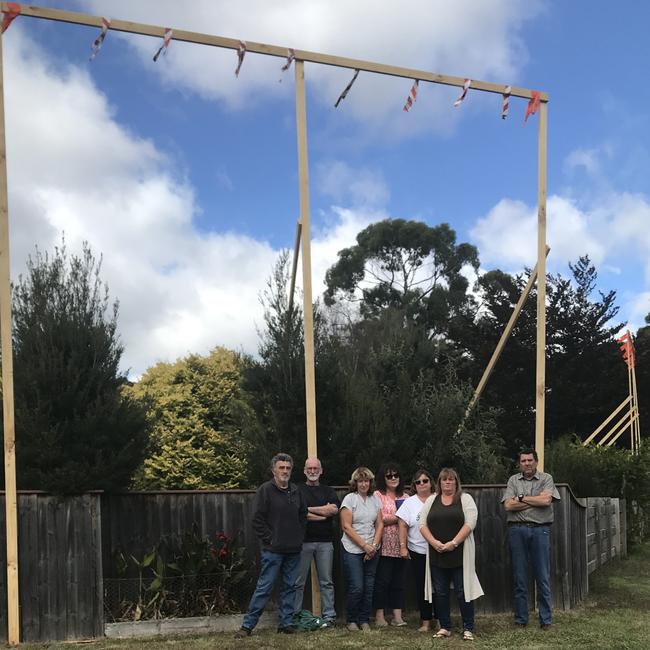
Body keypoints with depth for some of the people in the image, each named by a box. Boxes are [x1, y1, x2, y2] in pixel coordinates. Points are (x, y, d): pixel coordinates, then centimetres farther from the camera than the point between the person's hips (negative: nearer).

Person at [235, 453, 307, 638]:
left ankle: (286, 623, 18)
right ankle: (247, 625, 1)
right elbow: (258, 520, -10)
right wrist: (270, 539, -11)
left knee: (289, 587, 9)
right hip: (273, 550, -6)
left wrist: (299, 537, 12)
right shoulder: (265, 490, -7)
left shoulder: (295, 491, 11)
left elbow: (303, 515, 23)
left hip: (293, 550, 6)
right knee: (264, 588, -5)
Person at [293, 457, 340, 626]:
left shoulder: (328, 491, 15)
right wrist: (324, 512, -8)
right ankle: (295, 616, 5)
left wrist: (309, 509, -9)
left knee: (326, 581, 5)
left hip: (324, 542, 2)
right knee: (298, 582, 0)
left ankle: (329, 616, 8)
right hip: (303, 541, -2)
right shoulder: (298, 490, 7)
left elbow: (335, 509, -4)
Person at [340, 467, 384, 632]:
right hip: (352, 550, -4)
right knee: (356, 587, -9)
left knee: (369, 587, 4)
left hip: (372, 550, 5)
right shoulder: (349, 499, -5)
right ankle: (351, 620, 10)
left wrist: (374, 545, -4)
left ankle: (364, 620, 17)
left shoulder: (375, 499, 10)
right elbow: (346, 527, -9)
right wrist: (364, 545, -12)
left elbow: (379, 524, 10)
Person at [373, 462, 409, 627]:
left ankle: (397, 616, 9)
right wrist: (399, 517, -10)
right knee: (382, 581, -3)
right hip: (385, 546, -5)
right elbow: (379, 520, -11)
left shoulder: (404, 497, 15)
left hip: (401, 545, 5)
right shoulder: (378, 496, -1)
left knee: (399, 581, 6)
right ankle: (379, 616, 4)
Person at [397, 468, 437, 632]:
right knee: (421, 587, 3)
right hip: (418, 552, 0)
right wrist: (402, 546, -7)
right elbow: (403, 525, 0)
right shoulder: (409, 503, 4)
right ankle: (426, 621, 12)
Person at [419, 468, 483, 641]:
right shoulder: (431, 500, 10)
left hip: (459, 554, -3)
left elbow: (470, 523, -9)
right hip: (437, 554, 3)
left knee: (462, 592, -1)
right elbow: (423, 524, 5)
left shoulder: (465, 499, 2)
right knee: (440, 592, 7)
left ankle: (468, 628, 6)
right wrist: (434, 542, -11)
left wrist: (453, 543, -16)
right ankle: (445, 627, 16)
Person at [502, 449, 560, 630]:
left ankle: (545, 620, 8)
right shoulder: (513, 480, 11)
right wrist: (536, 500, -5)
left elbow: (546, 500, -11)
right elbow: (508, 505, -3)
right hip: (517, 531, 2)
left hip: (540, 530, -1)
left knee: (543, 577, 1)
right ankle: (520, 619, 13)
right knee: (519, 577, 5)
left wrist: (521, 498, -4)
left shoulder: (546, 478, 6)